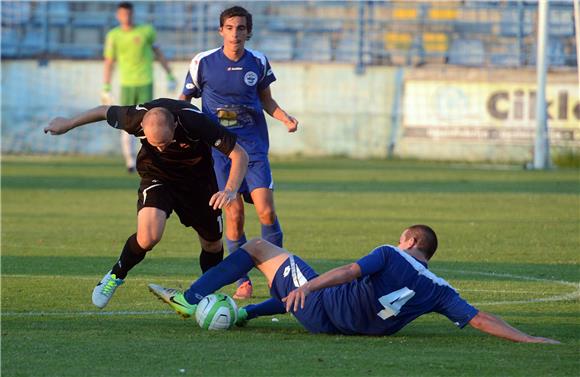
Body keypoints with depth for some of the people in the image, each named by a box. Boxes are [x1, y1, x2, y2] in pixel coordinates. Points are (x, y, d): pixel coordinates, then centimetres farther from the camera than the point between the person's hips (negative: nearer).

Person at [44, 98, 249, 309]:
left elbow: (240, 154, -30)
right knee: (148, 237, -25)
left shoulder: (195, 123, -36)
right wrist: (68, 124, 7)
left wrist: (231, 190, -45)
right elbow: (106, 111, -7)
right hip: (156, 176, -1)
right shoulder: (135, 118, -31)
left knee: (212, 244, 8)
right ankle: (115, 276, 2)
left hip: (197, 179, 1)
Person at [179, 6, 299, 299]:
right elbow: (184, 99, 8)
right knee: (234, 215, -6)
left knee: (265, 209, -12)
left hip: (254, 146, 1)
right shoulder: (203, 62, -4)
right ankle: (243, 282, 9)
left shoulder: (258, 62, 1)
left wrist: (285, 118, -2)